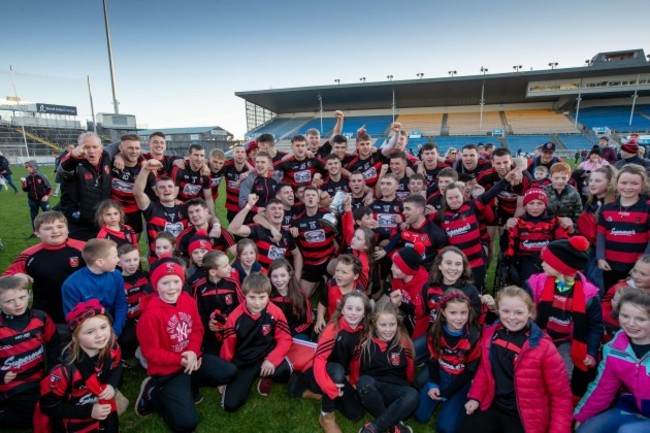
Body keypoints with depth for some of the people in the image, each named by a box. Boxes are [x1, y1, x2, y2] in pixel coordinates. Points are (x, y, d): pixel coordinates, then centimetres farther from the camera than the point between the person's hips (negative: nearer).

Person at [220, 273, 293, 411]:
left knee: (285, 371, -34)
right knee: (230, 404, -13)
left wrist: (272, 359, -22)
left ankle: (266, 377, 5)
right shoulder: (235, 317, -11)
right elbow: (228, 346, 0)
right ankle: (250, 378, 18)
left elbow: (285, 339, -7)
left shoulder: (275, 313, -13)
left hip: (267, 357, -1)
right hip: (243, 362, 1)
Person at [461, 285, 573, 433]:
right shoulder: (490, 335, -4)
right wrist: (475, 397, 1)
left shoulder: (543, 347, -16)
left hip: (525, 417, -3)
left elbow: (561, 395, -8)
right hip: (493, 406, 4)